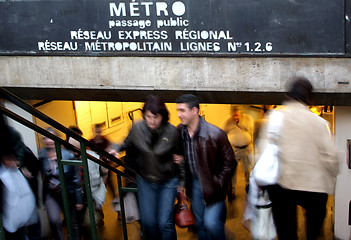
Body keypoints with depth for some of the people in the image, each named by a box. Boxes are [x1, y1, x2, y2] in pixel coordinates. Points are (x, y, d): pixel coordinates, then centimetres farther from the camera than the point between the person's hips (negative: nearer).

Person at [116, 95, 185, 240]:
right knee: (148, 221, 8)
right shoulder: (137, 128, -12)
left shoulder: (172, 132, -16)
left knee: (165, 222, -3)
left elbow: (180, 156, -3)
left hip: (168, 182, -2)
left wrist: (182, 180, 2)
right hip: (145, 181, 2)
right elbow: (127, 144, 9)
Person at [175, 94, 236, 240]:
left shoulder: (215, 134, -21)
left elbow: (230, 162, -12)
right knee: (200, 223, 17)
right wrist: (177, 158, -6)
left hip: (213, 185, -5)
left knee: (211, 223, -14)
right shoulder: (180, 131, -5)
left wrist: (218, 184, -15)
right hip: (195, 183, 5)